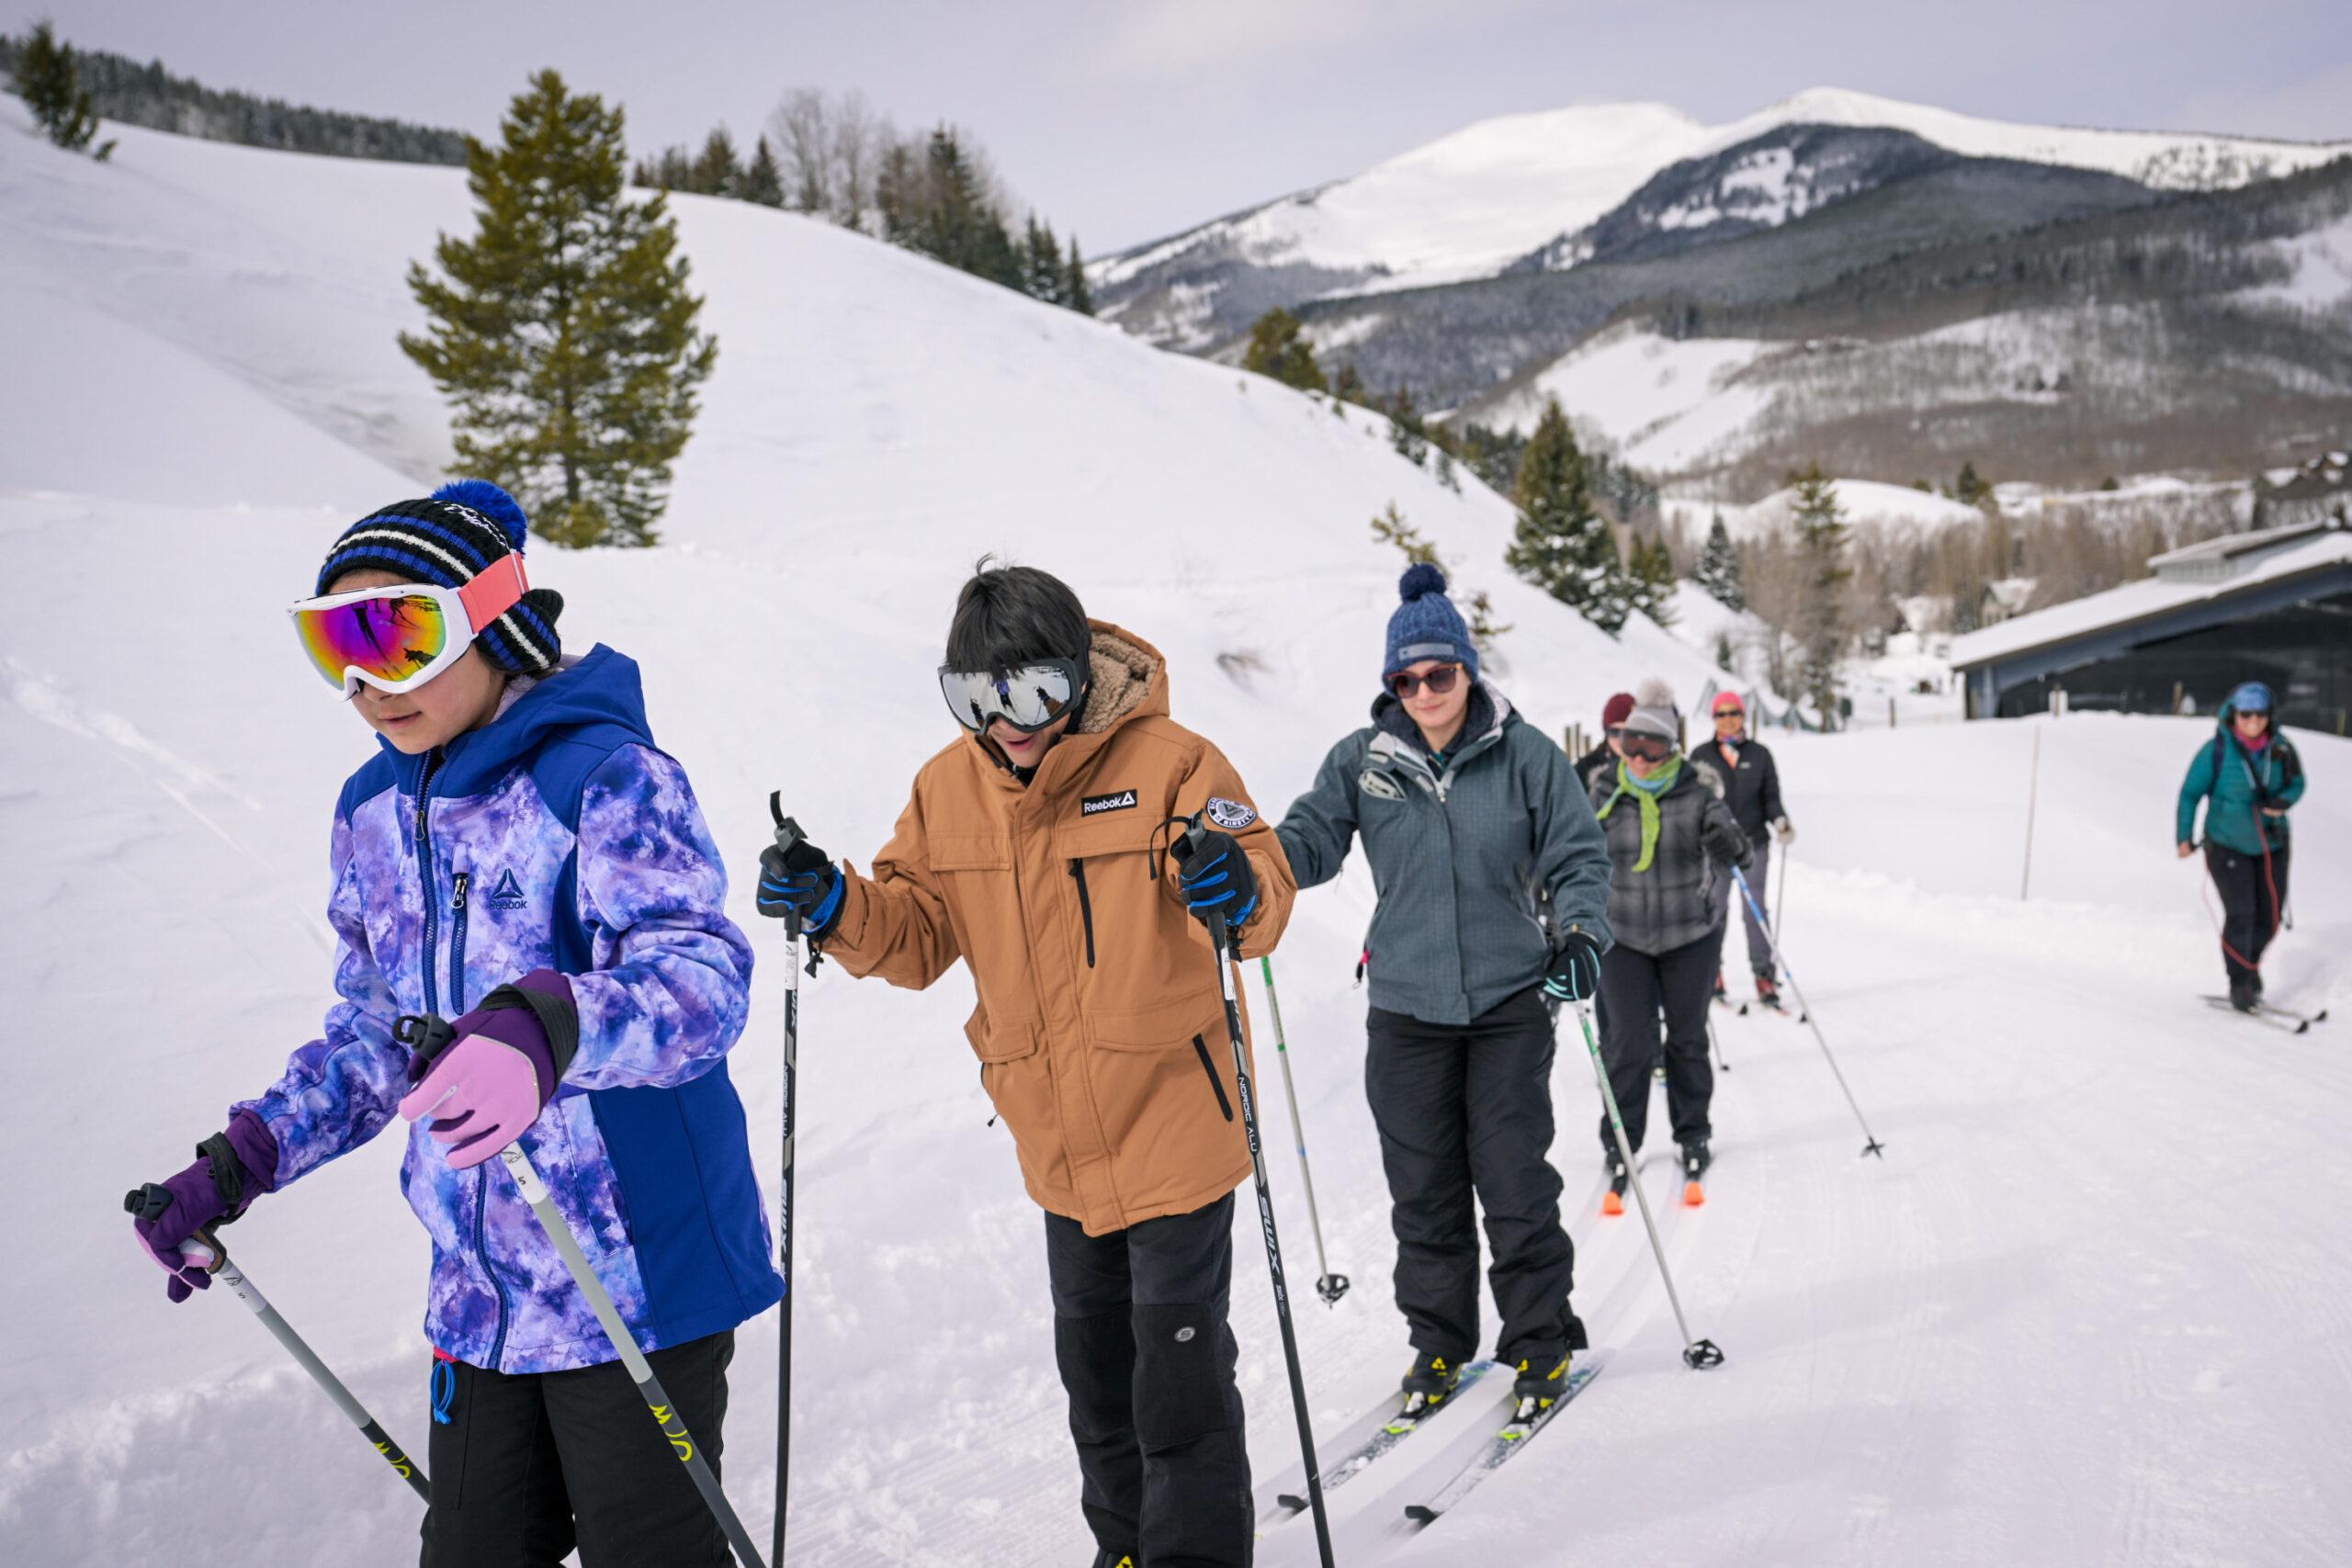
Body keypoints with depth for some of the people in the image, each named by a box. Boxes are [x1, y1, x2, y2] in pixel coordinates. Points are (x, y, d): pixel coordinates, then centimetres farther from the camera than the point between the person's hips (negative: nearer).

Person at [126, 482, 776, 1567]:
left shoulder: (605, 778, -15)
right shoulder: (374, 816, 8)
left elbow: (702, 972, -29)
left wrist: (547, 1029, -47)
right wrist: (238, 1165, 10)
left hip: (639, 1279, -7)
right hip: (479, 1294, 7)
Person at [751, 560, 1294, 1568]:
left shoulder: (1167, 762, -14)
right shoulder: (948, 788, 0)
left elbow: (1266, 892, -16)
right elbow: (919, 936, 4)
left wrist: (1241, 894, -39)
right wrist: (836, 906, -14)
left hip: (1173, 1122, -5)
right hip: (1061, 1142, 6)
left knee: (1180, 1373, 1)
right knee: (1094, 1367, 21)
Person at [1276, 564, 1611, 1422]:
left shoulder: (1526, 756, -2)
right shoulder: (1362, 760, 3)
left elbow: (1577, 856, 0)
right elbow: (1314, 833, -3)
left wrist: (1581, 933, -17)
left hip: (1510, 1001, -2)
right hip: (1406, 1005, 2)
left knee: (1515, 1178, 1)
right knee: (1423, 1185, 8)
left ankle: (1539, 1339, 19)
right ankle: (1438, 1342, 25)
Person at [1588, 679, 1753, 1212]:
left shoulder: (1698, 793, -9)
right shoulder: (1606, 795, -5)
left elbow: (1740, 857, -10)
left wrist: (1730, 844, -31)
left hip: (1690, 935, 0)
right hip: (1623, 938, 0)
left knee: (1688, 1038, 11)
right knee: (1628, 1042, -3)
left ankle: (1693, 1137, 28)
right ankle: (1620, 1147, 10)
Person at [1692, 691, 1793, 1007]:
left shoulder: (1759, 754, 6)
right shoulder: (1702, 755, 5)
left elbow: (1771, 797, 8)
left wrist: (1781, 823, -8)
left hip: (1754, 842, 0)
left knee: (1754, 910, -2)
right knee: (1715, 909, 3)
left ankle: (1764, 975, 1)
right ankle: (1712, 970, 17)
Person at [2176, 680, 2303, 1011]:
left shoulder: (2280, 748, -7)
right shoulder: (2216, 751, -15)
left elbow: (2297, 782, 7)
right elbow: (2190, 793, -7)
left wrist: (2283, 802, -15)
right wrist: (2184, 836, -12)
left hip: (2271, 844, 4)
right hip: (2228, 845, -4)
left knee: (2270, 915, 7)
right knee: (2241, 913, -12)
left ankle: (2250, 962, 35)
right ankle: (2239, 982, 3)